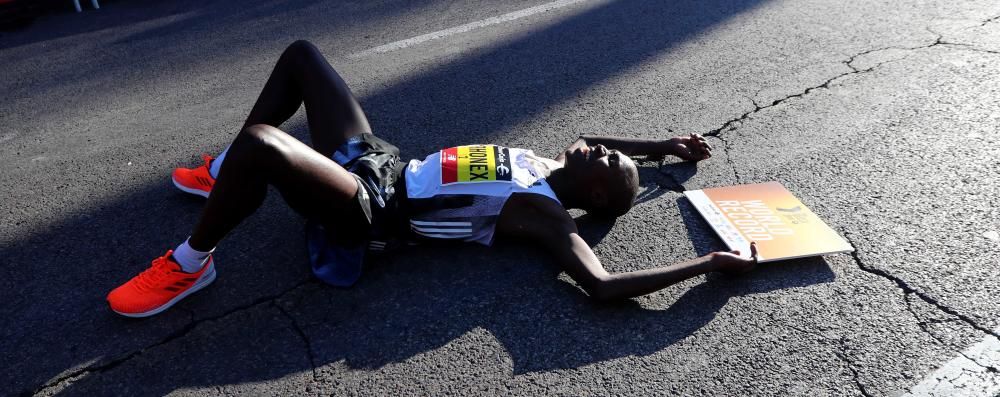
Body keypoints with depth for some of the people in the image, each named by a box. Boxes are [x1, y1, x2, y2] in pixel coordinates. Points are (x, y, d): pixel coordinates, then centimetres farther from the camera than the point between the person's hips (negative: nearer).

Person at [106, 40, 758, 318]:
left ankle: (191, 264, -5)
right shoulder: (539, 166, 5)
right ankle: (225, 175, 27)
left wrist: (709, 263, -24)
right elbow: (590, 139, 24)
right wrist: (665, 147, 20)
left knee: (258, 141, -35)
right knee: (300, 53, 16)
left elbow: (603, 285, -30)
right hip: (376, 160, 9)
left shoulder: (544, 214, -18)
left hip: (371, 209, -8)